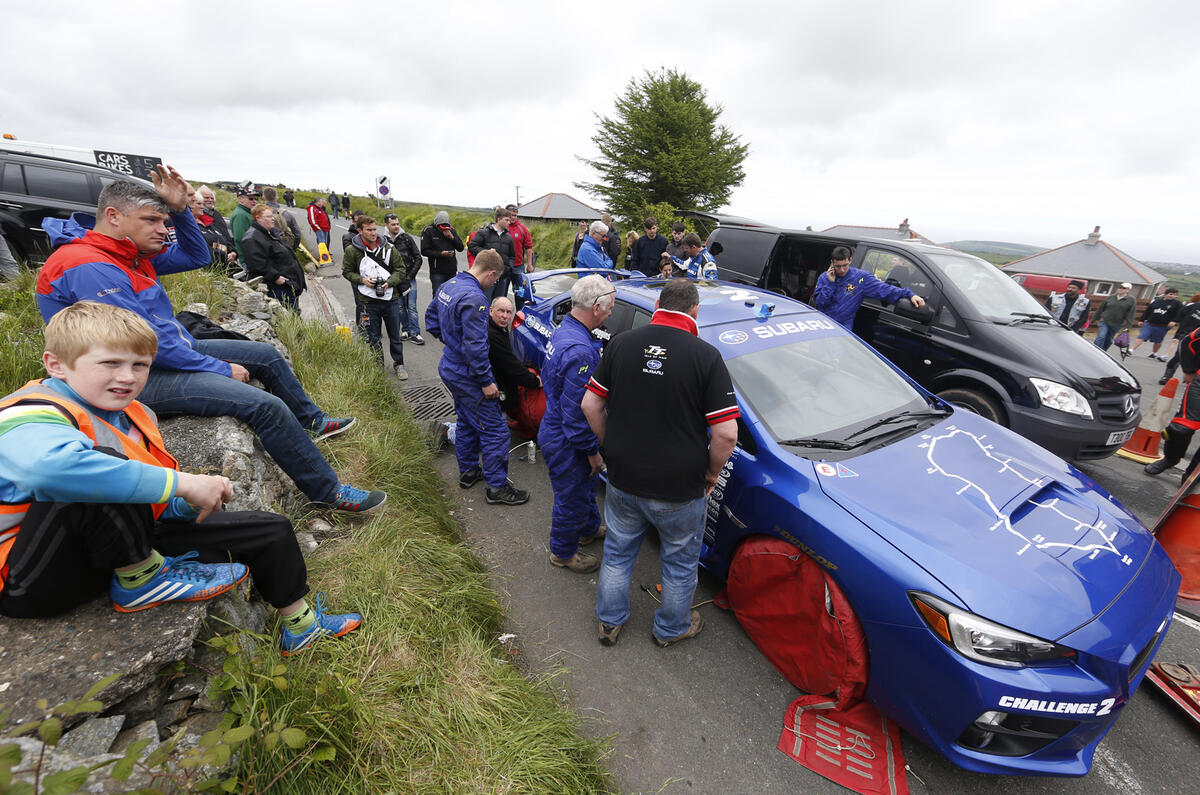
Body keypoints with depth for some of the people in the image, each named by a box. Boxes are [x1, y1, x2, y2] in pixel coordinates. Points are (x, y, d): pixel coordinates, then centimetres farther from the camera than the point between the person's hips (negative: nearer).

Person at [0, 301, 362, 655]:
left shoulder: (133, 414, 6)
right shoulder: (31, 417, -21)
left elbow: (158, 504, 14)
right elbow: (49, 466, -48)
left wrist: (192, 502, -9)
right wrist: (183, 483, -41)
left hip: (122, 550, 8)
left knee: (272, 530, 6)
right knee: (102, 463, -36)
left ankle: (301, 627, 22)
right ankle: (143, 580, -14)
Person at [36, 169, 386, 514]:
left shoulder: (132, 252, 6)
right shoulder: (88, 267, -22)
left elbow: (196, 257, 13)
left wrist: (179, 208, -2)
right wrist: (221, 368, -19)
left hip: (169, 352, 11)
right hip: (140, 378, -11)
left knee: (266, 355, 17)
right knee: (266, 406, -24)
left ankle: (312, 421, 33)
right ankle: (330, 493, -14)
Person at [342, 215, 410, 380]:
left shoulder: (388, 247, 0)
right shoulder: (352, 250, -3)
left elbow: (400, 268, 4)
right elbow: (347, 272, 6)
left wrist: (389, 282, -13)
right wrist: (362, 280, -13)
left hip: (391, 299, 1)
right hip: (369, 301, -1)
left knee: (395, 336, 11)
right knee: (373, 338, 10)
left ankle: (398, 364, 27)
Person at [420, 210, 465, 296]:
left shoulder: (451, 229, 8)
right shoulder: (428, 231, -3)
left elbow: (461, 248, 7)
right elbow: (424, 251, -7)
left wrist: (452, 237, -10)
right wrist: (441, 254, -18)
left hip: (452, 271, 4)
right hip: (437, 272, -4)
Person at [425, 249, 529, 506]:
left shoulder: (448, 286, 5)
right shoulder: (474, 298, -26)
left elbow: (431, 320, 19)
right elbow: (474, 346, -29)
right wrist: (486, 381, -21)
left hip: (450, 368, 10)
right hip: (467, 376, -10)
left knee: (467, 422, 24)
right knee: (495, 431, 0)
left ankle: (468, 472, 39)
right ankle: (497, 487, 10)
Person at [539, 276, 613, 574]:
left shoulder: (562, 331, 0)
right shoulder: (580, 351, -33)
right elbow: (576, 412, -30)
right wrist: (592, 451, -17)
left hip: (554, 427, 10)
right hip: (567, 443, -10)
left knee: (586, 485, 29)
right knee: (572, 498, 13)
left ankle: (589, 529, 53)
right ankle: (563, 552, 37)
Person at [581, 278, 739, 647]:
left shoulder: (621, 343, -4)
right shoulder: (706, 355, -15)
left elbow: (591, 404, 0)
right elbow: (726, 433, -18)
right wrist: (711, 473, -1)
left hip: (622, 479, 4)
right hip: (679, 490, -3)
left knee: (618, 551, 25)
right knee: (680, 562, 22)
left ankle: (609, 622, 44)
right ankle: (671, 628, 44)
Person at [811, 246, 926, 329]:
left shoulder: (861, 277, 0)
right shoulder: (823, 278, 5)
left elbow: (884, 289, -5)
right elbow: (818, 303, -5)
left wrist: (909, 294, -15)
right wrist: (830, 283, -10)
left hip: (844, 326, -1)